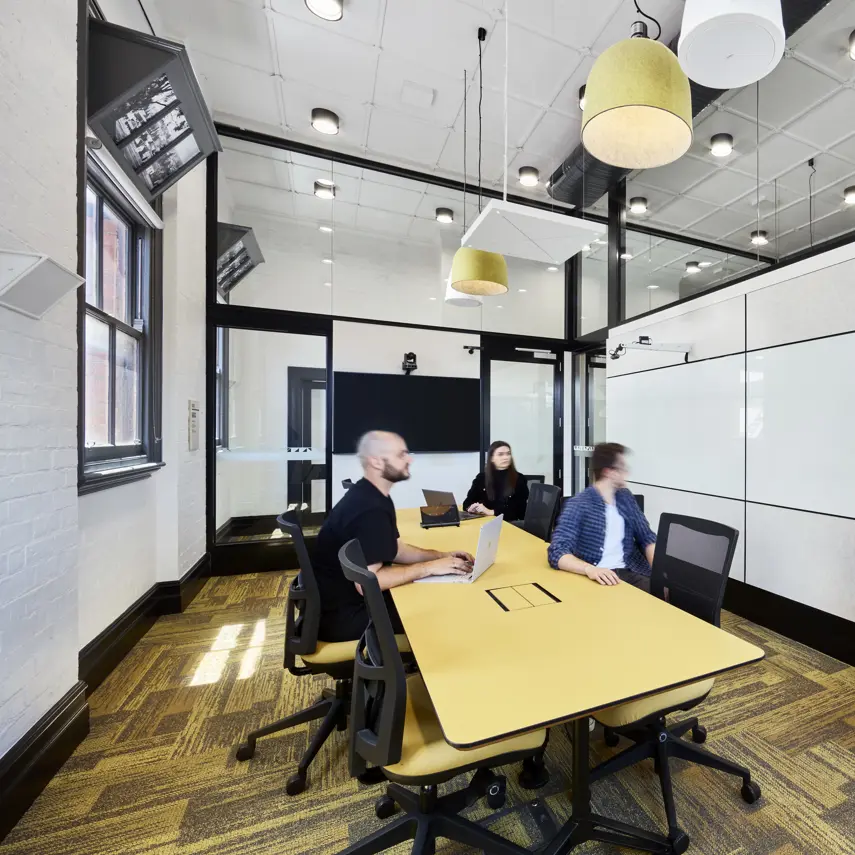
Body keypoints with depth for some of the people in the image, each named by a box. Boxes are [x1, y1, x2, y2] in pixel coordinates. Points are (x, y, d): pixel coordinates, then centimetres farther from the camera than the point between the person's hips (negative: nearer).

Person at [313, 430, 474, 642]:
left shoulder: (373, 496, 4)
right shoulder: (370, 509, -28)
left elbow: (395, 549, 10)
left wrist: (440, 556, -2)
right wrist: (428, 567, -23)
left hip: (349, 599, 9)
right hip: (340, 615, -9)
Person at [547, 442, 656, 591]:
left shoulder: (626, 497, 10)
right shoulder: (578, 505, -11)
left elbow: (646, 537, 13)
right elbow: (557, 552, -20)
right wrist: (590, 569, -38)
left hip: (630, 572, 6)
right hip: (600, 578, -6)